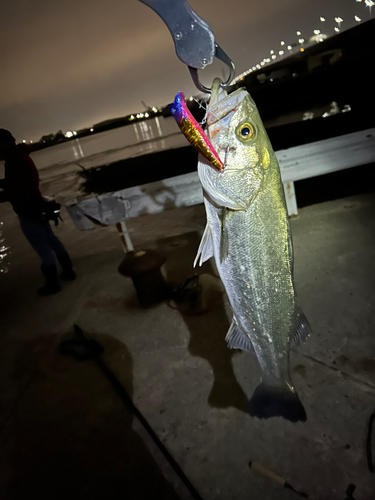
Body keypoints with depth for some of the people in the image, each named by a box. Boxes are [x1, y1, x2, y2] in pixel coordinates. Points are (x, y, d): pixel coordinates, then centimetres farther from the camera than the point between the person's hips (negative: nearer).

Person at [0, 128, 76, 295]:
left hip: (28, 212, -10)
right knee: (51, 240, 18)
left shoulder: (14, 161, -22)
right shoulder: (20, 157, 11)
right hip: (36, 206, 10)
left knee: (43, 248, 0)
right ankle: (68, 271, 28)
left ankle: (52, 284, 13)